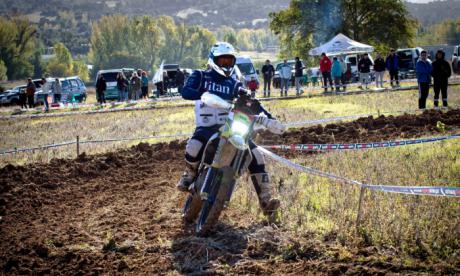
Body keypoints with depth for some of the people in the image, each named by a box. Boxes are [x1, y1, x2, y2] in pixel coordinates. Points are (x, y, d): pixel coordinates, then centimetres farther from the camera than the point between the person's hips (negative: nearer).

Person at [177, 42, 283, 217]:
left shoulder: (234, 84, 15)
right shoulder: (200, 76, 4)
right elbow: (186, 92, -14)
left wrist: (269, 118, -4)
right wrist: (204, 93, -36)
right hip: (206, 127, -4)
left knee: (256, 155, -16)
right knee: (193, 146, -38)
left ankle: (265, 200, -13)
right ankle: (189, 175, -3)